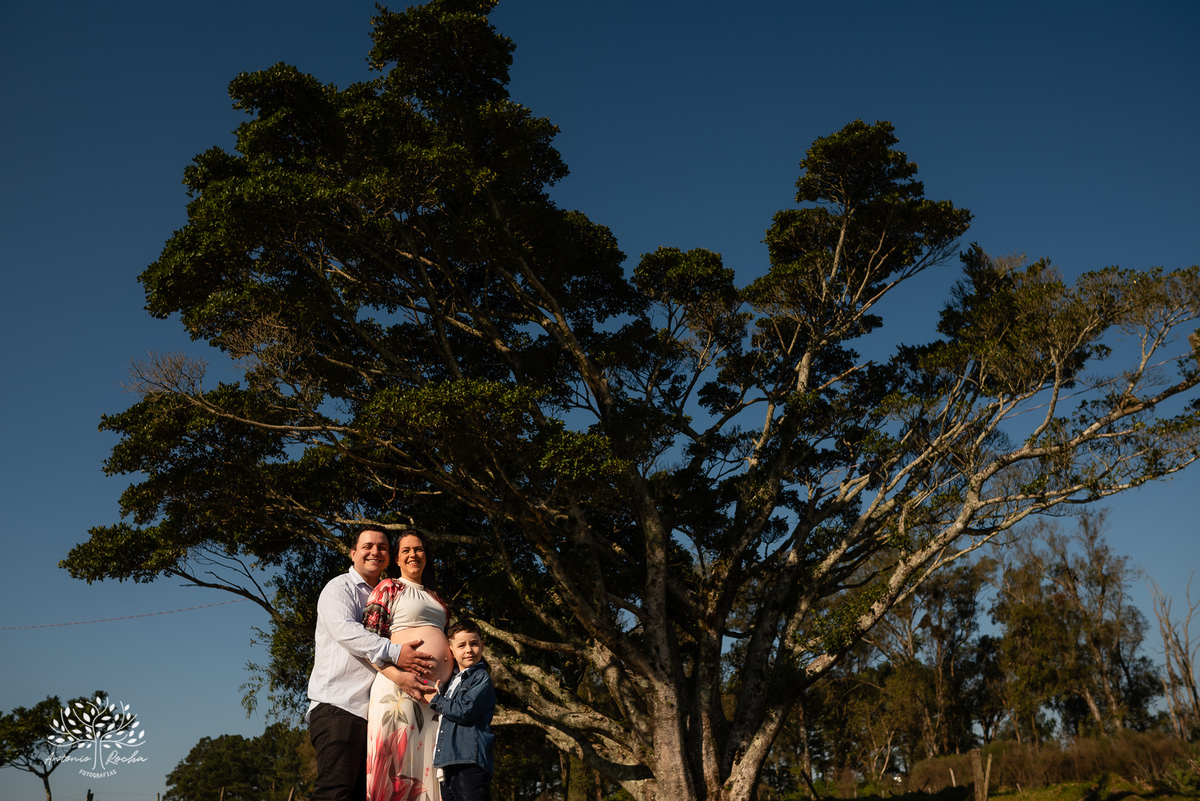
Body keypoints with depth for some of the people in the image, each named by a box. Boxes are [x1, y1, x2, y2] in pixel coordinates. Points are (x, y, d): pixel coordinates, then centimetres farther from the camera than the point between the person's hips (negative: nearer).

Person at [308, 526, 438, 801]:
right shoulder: (340, 588, 4)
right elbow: (345, 630, -14)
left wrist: (404, 672, 2)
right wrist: (394, 652, -22)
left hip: (374, 710, 7)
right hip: (339, 704, -7)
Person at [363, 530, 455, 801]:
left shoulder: (433, 596, 24)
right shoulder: (389, 587, 5)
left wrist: (449, 684, 13)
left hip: (438, 690, 6)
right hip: (400, 686, -6)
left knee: (428, 767, 2)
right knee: (397, 765, -9)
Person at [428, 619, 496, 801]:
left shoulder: (482, 678, -2)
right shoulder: (452, 680, 25)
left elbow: (465, 711, -15)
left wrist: (435, 700, -4)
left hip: (470, 763, -9)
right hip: (449, 763, 9)